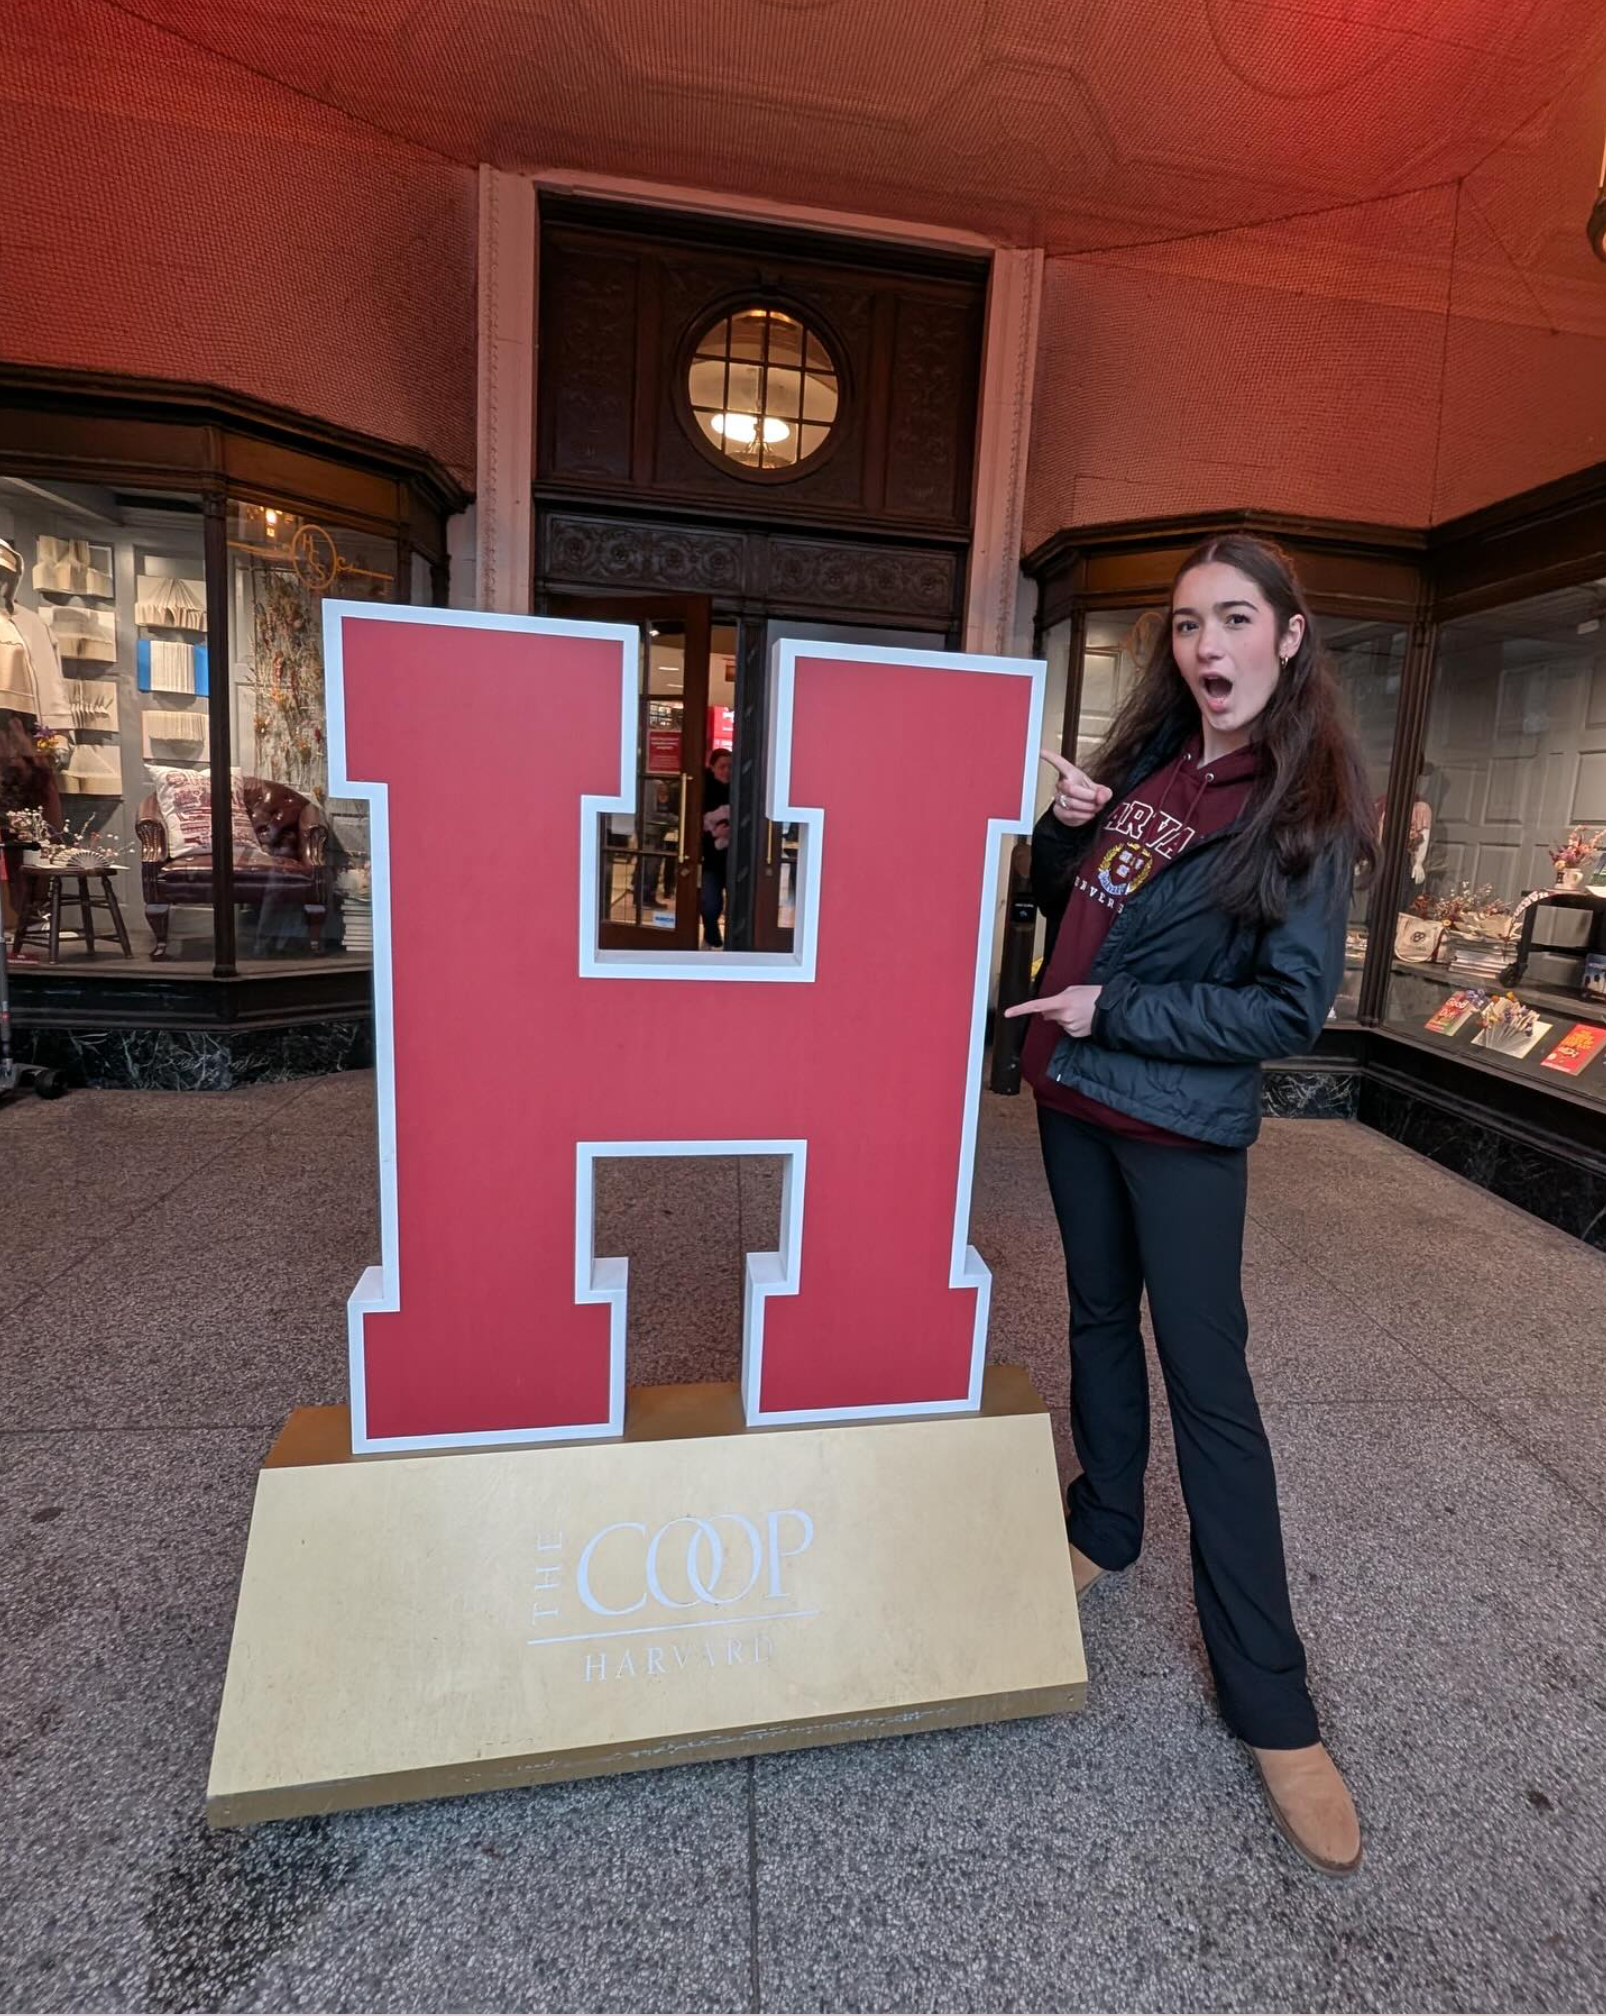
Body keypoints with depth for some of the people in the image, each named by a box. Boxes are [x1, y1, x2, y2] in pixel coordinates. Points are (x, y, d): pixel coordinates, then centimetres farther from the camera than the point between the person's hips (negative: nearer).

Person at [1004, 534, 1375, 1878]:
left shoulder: (1307, 807, -12)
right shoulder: (1144, 758, 5)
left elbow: (1293, 1009, -16)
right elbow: (1064, 903, 13)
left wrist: (1114, 1011, -18)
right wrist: (1061, 826, -7)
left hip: (1183, 1126, -6)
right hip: (1075, 1094, 6)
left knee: (1209, 1381, -1)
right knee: (1101, 1316, 19)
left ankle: (1271, 1705, 16)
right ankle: (1106, 1529, 42)